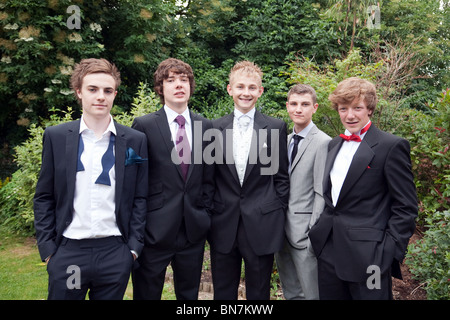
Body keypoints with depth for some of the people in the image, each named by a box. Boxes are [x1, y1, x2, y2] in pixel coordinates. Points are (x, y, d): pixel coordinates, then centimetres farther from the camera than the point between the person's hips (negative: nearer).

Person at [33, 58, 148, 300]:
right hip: (67, 253, 0)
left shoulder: (135, 141, 1)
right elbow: (44, 197, 4)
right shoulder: (56, 136, 1)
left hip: (116, 253, 0)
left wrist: (134, 246, 0)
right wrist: (47, 248, 0)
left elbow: (140, 198, 3)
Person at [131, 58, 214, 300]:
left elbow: (208, 177, 11)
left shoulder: (205, 126, 7)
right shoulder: (144, 125, -5)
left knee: (189, 294, 18)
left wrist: (203, 212, 5)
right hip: (155, 231, -3)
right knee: (147, 293, 10)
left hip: (193, 229, 4)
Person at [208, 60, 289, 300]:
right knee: (223, 293, 15)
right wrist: (209, 215, 6)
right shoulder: (216, 128, 5)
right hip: (223, 225, 2)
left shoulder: (276, 127, 0)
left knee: (258, 293, 14)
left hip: (262, 225, -1)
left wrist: (279, 214, 0)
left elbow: (281, 176, 3)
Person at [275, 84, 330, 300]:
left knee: (312, 294, 5)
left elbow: (321, 193, -14)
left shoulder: (323, 143, -12)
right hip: (281, 229, 7)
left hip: (303, 232, -7)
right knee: (290, 293, 19)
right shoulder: (285, 140, 11)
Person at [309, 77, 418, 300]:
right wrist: (320, 232, 10)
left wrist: (389, 252, -14)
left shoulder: (391, 146, -8)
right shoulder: (334, 145, 12)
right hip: (329, 251, 6)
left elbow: (406, 208, -9)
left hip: (367, 255, -6)